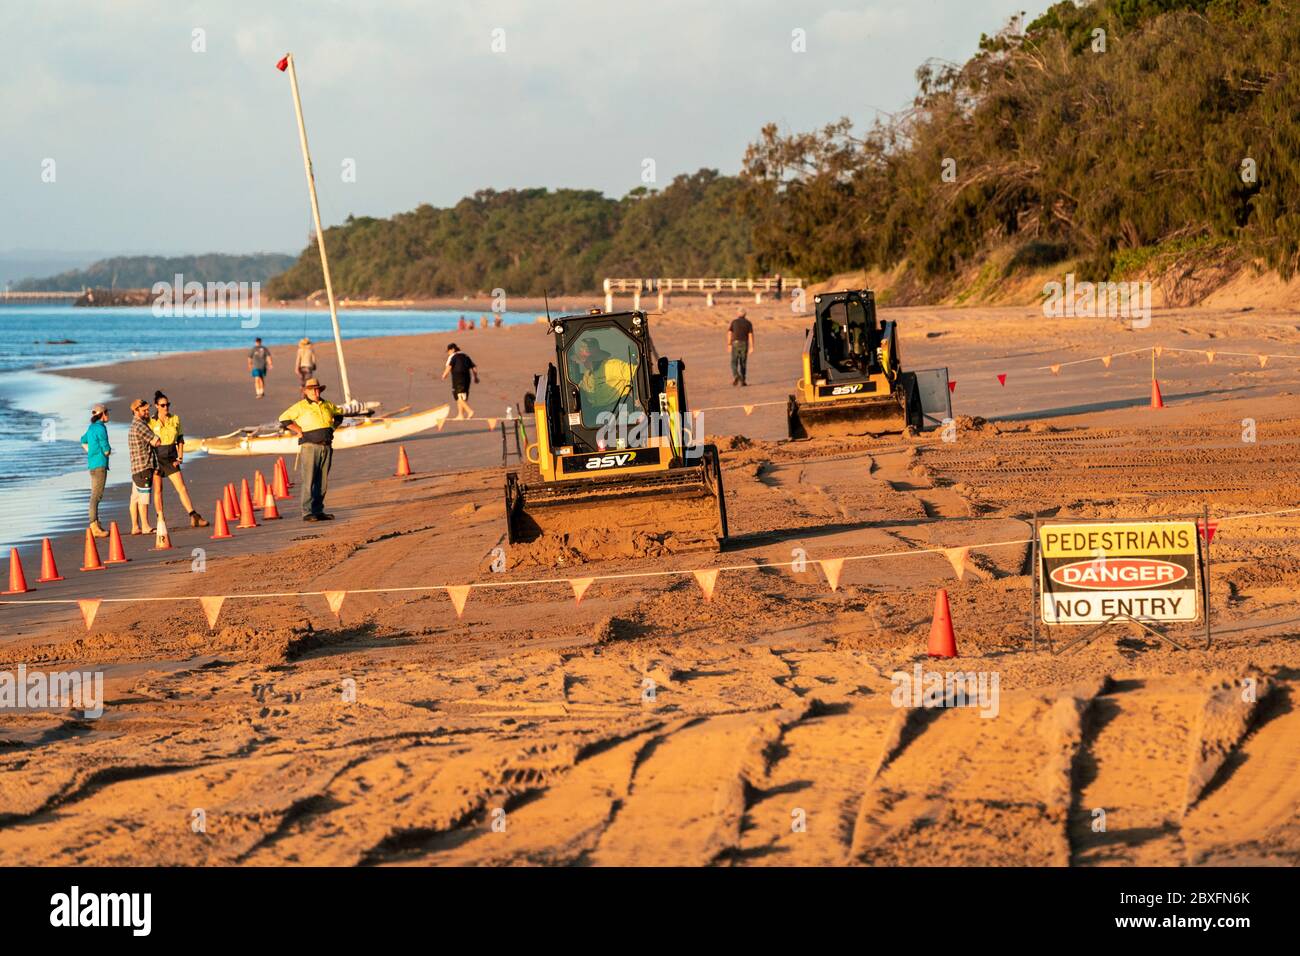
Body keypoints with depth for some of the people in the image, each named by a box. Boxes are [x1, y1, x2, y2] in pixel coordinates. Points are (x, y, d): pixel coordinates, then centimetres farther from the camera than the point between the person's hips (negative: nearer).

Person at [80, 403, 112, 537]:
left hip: (92, 464, 10)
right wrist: (107, 451, 7)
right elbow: (106, 450, -16)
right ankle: (94, 526, -13)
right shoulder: (100, 428, -14)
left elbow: (84, 442, 31)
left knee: (96, 495, 13)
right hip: (100, 464, -10)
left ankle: (96, 525, 17)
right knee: (96, 496, -11)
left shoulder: (92, 427, 14)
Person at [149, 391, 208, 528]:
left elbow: (180, 439, 13)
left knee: (182, 488, -4)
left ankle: (194, 517, -8)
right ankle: (161, 520, 6)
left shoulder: (175, 419, 6)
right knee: (158, 490, 1)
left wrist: (180, 457, 5)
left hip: (171, 458, 3)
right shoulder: (151, 422, -3)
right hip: (157, 458, -3)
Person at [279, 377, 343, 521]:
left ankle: (318, 511, 13)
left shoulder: (327, 405, 14)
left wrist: (332, 427, 18)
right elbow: (284, 419, -6)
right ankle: (307, 512, -11)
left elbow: (339, 413, 34)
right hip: (310, 446, -6)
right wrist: (299, 431, -8)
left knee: (323, 482, 7)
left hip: (326, 447, 6)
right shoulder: (301, 406, -3)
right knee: (309, 481, -10)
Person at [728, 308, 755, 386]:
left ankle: (736, 376, -23)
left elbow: (729, 334, -2)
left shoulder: (734, 322, 0)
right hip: (744, 345, 1)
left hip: (735, 344, -1)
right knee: (743, 363, 12)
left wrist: (729, 345, 4)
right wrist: (751, 348, -8)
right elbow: (751, 336, -6)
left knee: (734, 363, 3)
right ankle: (742, 380, 10)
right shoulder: (748, 323, 1)